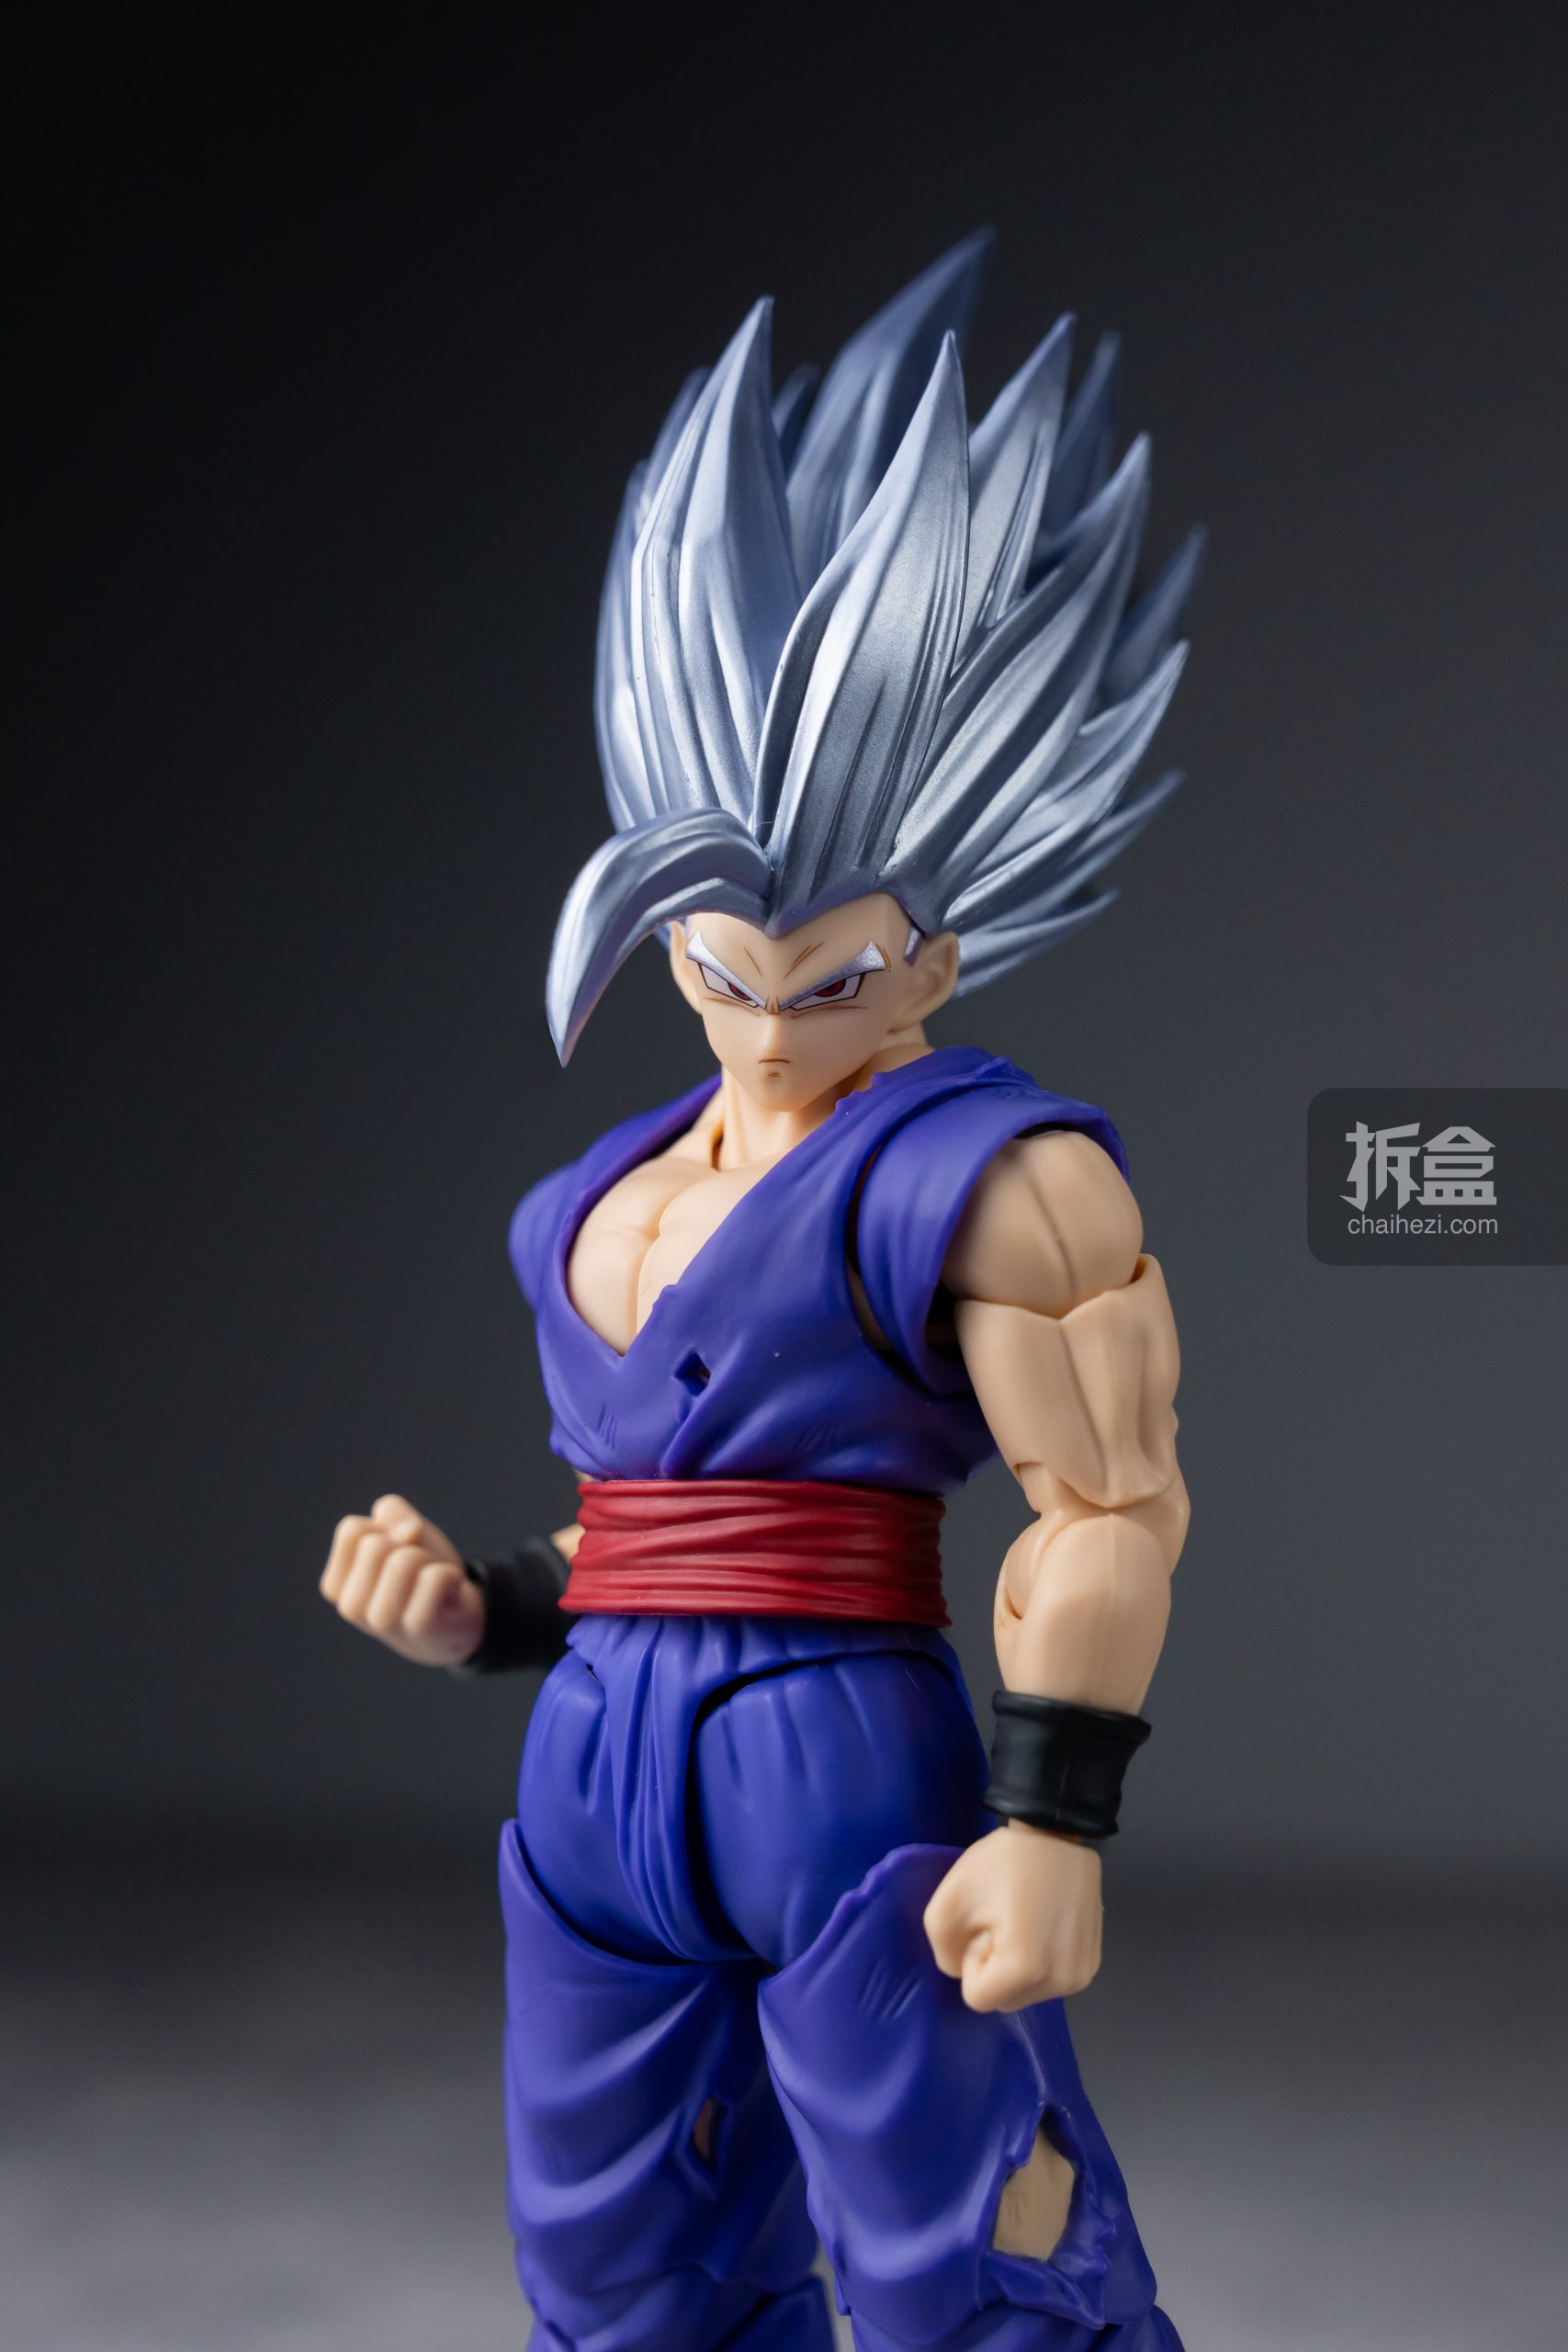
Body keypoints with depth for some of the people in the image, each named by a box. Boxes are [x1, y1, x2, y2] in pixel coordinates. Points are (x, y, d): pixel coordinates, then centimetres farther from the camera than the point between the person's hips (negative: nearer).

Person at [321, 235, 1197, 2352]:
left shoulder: (993, 1170, -6)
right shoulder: (603, 1207, 17)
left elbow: (1113, 1515, -10)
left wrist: (1054, 1830, -17)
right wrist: (470, 1615, 6)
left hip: (852, 1781, -8)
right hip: (599, 1791, 8)